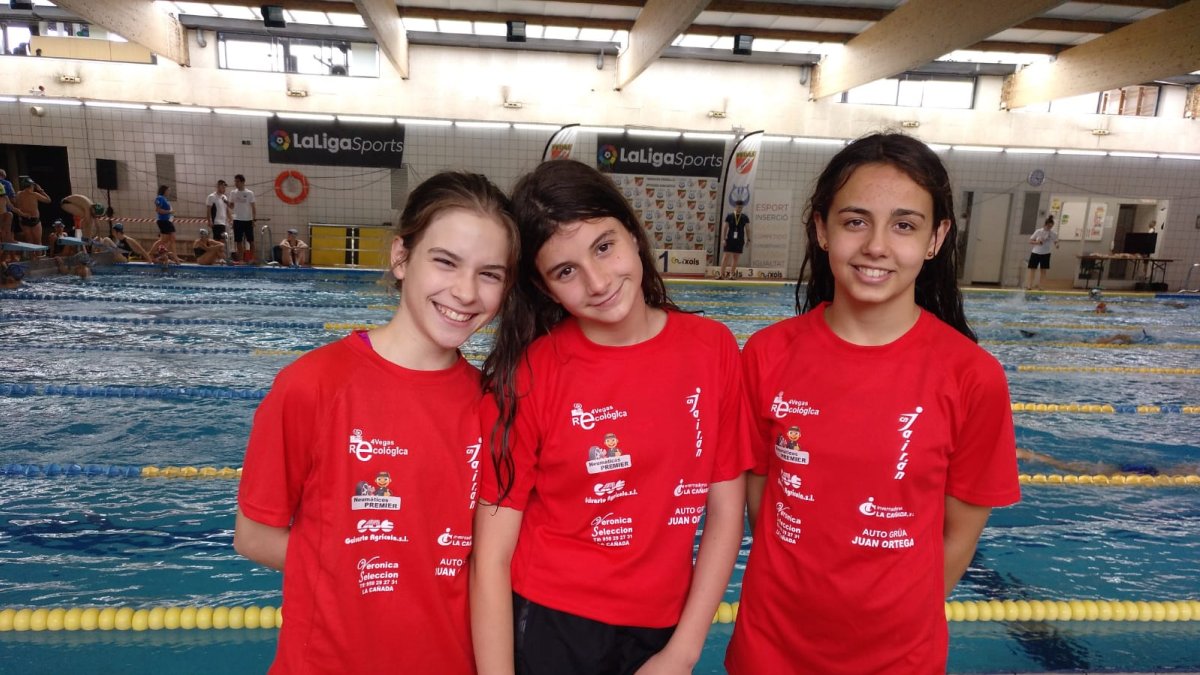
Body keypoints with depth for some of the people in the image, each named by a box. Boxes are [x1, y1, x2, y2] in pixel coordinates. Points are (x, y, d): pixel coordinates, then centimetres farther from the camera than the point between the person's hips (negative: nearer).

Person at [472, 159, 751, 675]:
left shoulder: (713, 349, -9)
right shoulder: (525, 373, -15)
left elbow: (725, 511, -3)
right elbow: (492, 556, -13)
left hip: (660, 632, 3)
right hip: (547, 625, -2)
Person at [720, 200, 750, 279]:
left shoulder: (745, 218, 4)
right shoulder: (729, 216, 1)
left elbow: (747, 229, 5)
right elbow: (725, 228, 1)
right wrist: (724, 239, -5)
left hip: (739, 241, 1)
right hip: (730, 240, -1)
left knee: (735, 258, 3)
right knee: (726, 257, -6)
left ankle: (731, 275, 8)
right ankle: (722, 274, -7)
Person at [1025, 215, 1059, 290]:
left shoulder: (1054, 234, -3)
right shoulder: (1038, 232, -6)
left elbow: (1056, 243, -1)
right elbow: (1030, 241, -2)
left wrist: (1056, 245, -24)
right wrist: (1037, 242, -20)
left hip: (1045, 254, 1)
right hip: (1035, 253, -1)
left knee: (1043, 270, -1)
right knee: (1032, 270, -1)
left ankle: (1039, 285, 6)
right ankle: (1029, 285, 1)